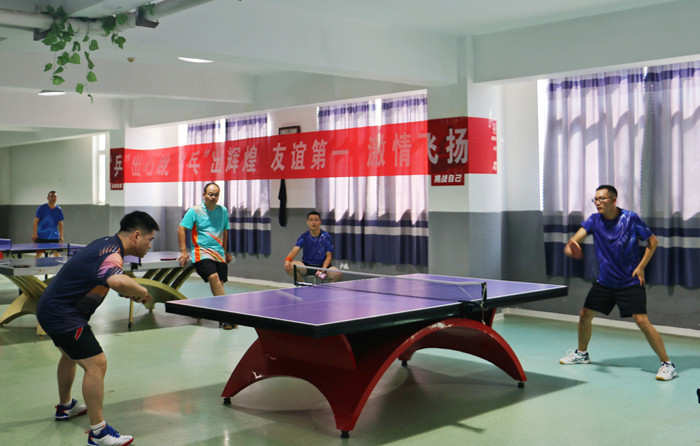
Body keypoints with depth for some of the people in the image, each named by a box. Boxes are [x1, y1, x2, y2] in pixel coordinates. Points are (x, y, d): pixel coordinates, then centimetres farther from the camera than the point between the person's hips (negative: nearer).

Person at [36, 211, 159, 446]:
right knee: (96, 363, -15)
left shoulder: (106, 243, 5)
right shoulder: (111, 256, -26)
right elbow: (117, 281, -51)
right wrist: (141, 291, -29)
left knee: (71, 354, 32)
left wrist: (131, 291, 9)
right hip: (61, 314, -11)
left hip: (51, 307, 11)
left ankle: (65, 406, 54)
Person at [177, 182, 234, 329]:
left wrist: (225, 251, 25)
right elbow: (181, 229, 0)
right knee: (214, 277, -26)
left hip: (219, 254, 5)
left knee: (219, 284, -3)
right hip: (201, 252, -5)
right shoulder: (194, 211, 0)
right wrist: (183, 251, -6)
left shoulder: (223, 211, 13)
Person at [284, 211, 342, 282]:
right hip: (306, 266, 1)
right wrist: (287, 260, -32)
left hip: (322, 266, -1)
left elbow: (328, 256, -1)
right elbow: (294, 251, -9)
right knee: (289, 266, -28)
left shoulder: (327, 237, -1)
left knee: (338, 274, -32)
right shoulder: (303, 237, 2)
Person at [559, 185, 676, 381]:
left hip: (630, 282, -5)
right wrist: (570, 245, -42)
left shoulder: (631, 219, -13)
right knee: (585, 315, 8)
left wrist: (641, 267, -11)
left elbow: (653, 242, -3)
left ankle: (667, 364, -5)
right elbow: (580, 234, -18)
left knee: (642, 320, -16)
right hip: (604, 282, 5)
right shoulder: (594, 220, -2)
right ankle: (582, 353, 33)